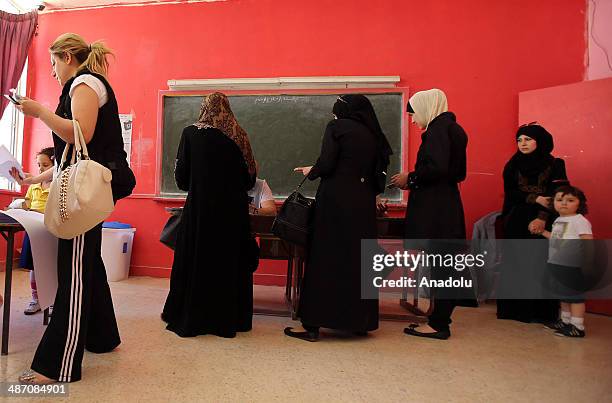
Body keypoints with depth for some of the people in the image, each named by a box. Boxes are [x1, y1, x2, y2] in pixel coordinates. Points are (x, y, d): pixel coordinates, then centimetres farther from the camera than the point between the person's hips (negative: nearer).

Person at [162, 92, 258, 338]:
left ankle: (189, 319, 19)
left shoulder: (191, 133, -3)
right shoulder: (238, 135, 1)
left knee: (195, 260, 9)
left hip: (199, 208, -2)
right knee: (230, 261, 11)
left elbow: (181, 175, -4)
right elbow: (250, 177, 3)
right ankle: (231, 319, 20)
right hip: (233, 210, 2)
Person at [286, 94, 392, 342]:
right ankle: (360, 322, 20)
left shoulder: (337, 127, -1)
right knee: (358, 260, 12)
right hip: (363, 205, 5)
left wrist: (310, 172, 6)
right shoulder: (373, 135, 13)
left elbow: (326, 164, -13)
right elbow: (377, 175, 12)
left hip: (335, 202, -5)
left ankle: (313, 325, 4)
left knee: (325, 260, -1)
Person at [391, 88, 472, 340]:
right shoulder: (451, 128, 19)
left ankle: (438, 324, 4)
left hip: (435, 207, -10)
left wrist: (410, 179, -9)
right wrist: (413, 180, 17)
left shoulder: (438, 128, -10)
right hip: (447, 204, 10)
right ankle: (440, 320, 21)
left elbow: (437, 168, -23)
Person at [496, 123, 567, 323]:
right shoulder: (513, 166, 8)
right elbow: (510, 192, -1)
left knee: (541, 265, -4)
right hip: (516, 223, 2)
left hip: (543, 224, -2)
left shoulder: (555, 165, 2)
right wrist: (535, 199, -15)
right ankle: (514, 308, 8)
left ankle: (541, 311, 5)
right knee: (515, 265, 0)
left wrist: (542, 218, -19)